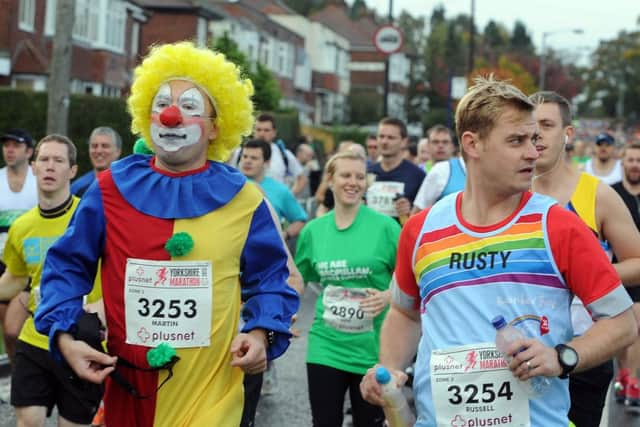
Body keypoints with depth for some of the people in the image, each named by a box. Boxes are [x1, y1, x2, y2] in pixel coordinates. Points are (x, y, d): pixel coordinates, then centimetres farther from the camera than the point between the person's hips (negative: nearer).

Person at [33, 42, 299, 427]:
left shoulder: (243, 200, 2)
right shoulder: (110, 189, 3)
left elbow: (268, 280, 10)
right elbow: (68, 267, 9)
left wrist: (262, 334, -8)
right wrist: (65, 336, -5)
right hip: (127, 388, 1)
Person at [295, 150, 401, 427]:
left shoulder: (385, 226, -7)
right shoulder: (313, 230, 3)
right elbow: (298, 279, 19)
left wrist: (388, 296, -20)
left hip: (373, 349, -2)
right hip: (325, 347, 3)